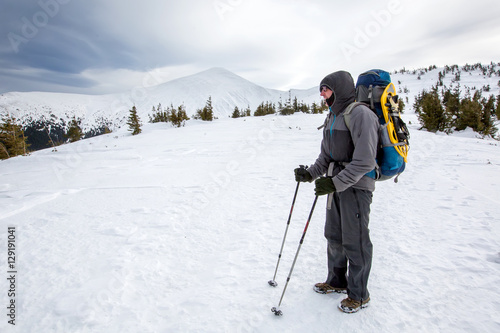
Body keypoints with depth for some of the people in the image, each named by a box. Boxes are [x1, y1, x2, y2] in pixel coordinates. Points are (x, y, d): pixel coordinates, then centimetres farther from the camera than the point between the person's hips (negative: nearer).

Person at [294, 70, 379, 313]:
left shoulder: (360, 114, -15)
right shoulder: (333, 116, 13)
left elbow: (364, 161, -22)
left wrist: (335, 183, -24)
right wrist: (311, 173, 0)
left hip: (356, 186, -8)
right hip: (337, 184, 9)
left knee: (355, 242, 3)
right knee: (334, 237, 17)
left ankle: (359, 295, 22)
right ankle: (337, 282, 37)